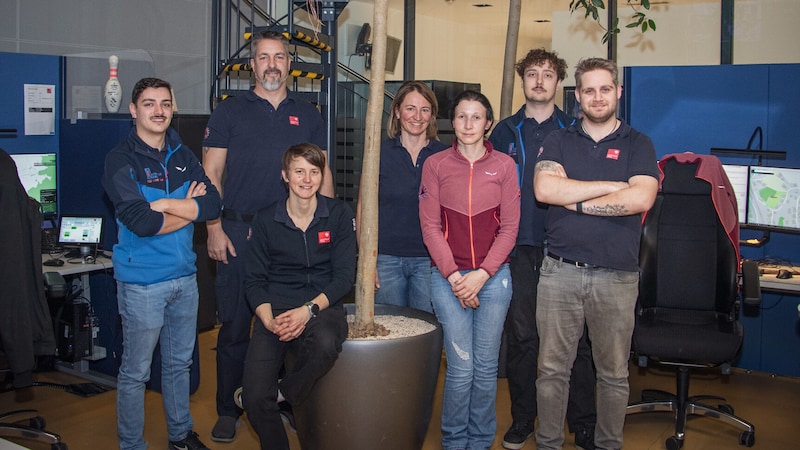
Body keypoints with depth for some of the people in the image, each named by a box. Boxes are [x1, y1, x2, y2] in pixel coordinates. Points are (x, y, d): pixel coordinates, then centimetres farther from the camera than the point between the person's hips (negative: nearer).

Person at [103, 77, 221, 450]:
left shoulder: (181, 155, 8)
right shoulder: (121, 160, -10)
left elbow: (213, 204, -6)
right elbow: (142, 223, -23)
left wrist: (165, 204, -17)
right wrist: (188, 207, -10)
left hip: (185, 276, 6)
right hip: (142, 281, -6)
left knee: (179, 363, 19)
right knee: (135, 371, 6)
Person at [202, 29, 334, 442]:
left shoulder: (308, 115, 12)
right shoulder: (229, 112, 5)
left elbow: (323, 175, 14)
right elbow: (211, 174, 2)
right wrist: (214, 229, -7)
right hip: (239, 233, -2)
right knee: (235, 324, 3)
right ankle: (228, 411, 17)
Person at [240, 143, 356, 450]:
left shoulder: (339, 214, 3)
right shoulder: (266, 221, 5)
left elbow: (344, 276, -1)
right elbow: (254, 281, 5)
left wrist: (309, 310, -16)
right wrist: (269, 320, -14)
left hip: (322, 306, 0)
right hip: (275, 310, 1)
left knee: (326, 345, -37)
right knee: (255, 399, -20)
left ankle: (282, 394, -4)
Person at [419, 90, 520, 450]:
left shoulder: (504, 165, 5)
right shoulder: (435, 164, 4)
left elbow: (509, 228, 2)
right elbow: (430, 226, 0)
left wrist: (482, 275, -8)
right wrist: (454, 276, -8)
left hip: (493, 276, 1)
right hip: (448, 276, -1)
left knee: (486, 366, 5)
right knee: (461, 366, -4)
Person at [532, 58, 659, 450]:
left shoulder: (637, 145, 6)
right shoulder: (558, 141, 9)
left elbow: (641, 198, -12)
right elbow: (545, 188, -10)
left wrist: (575, 202, -9)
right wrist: (613, 186, -9)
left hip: (616, 276, 0)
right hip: (560, 271, 1)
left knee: (613, 373, 11)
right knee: (552, 369, 6)